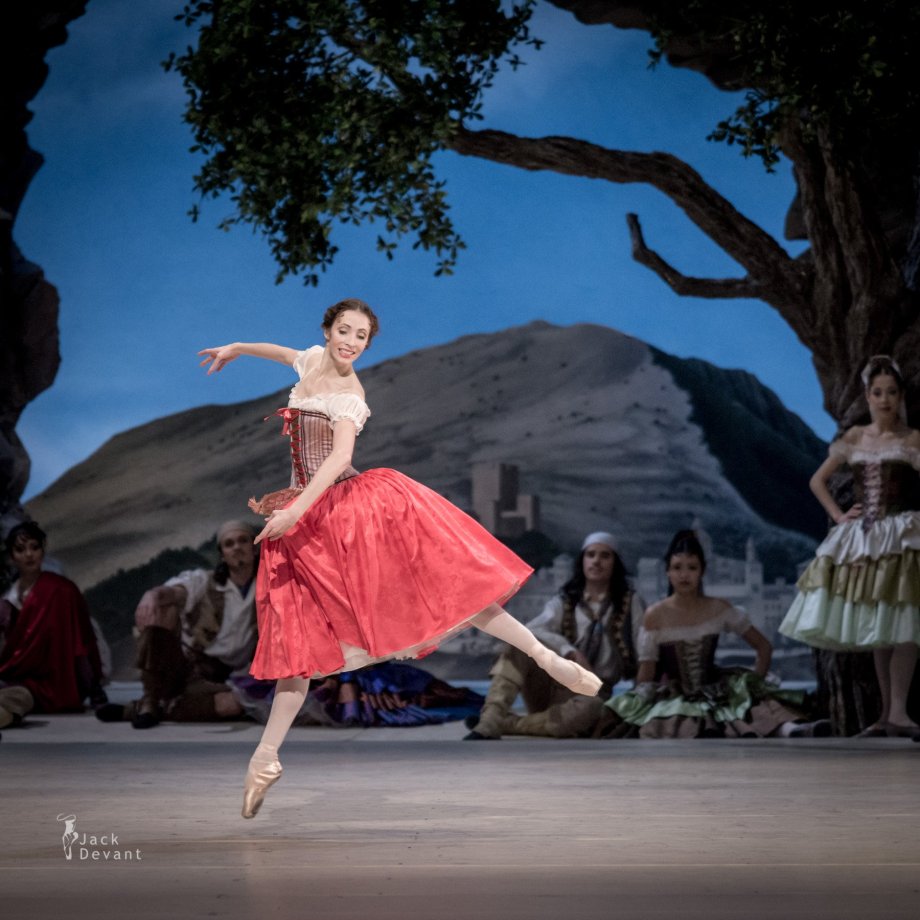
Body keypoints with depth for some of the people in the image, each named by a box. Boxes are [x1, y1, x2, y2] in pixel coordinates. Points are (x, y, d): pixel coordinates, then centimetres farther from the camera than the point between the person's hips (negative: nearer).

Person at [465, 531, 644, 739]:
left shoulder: (630, 603, 8)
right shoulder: (563, 603, 10)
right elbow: (531, 631, -11)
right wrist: (570, 652, -27)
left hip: (591, 694, -2)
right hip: (552, 683, 2)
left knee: (591, 709, -40)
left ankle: (504, 723, -34)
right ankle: (490, 721, -40)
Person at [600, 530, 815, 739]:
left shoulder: (719, 609, 3)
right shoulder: (655, 616, -2)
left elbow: (764, 647, 10)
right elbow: (646, 674, 0)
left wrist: (754, 685, 1)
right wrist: (639, 707, -10)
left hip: (714, 694, 2)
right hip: (672, 700, -2)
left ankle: (789, 728, -57)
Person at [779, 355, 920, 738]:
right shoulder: (854, 438, 10)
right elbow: (818, 481, 17)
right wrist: (838, 515, 6)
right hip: (862, 538, 4)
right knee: (876, 629, 7)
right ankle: (886, 711, 13)